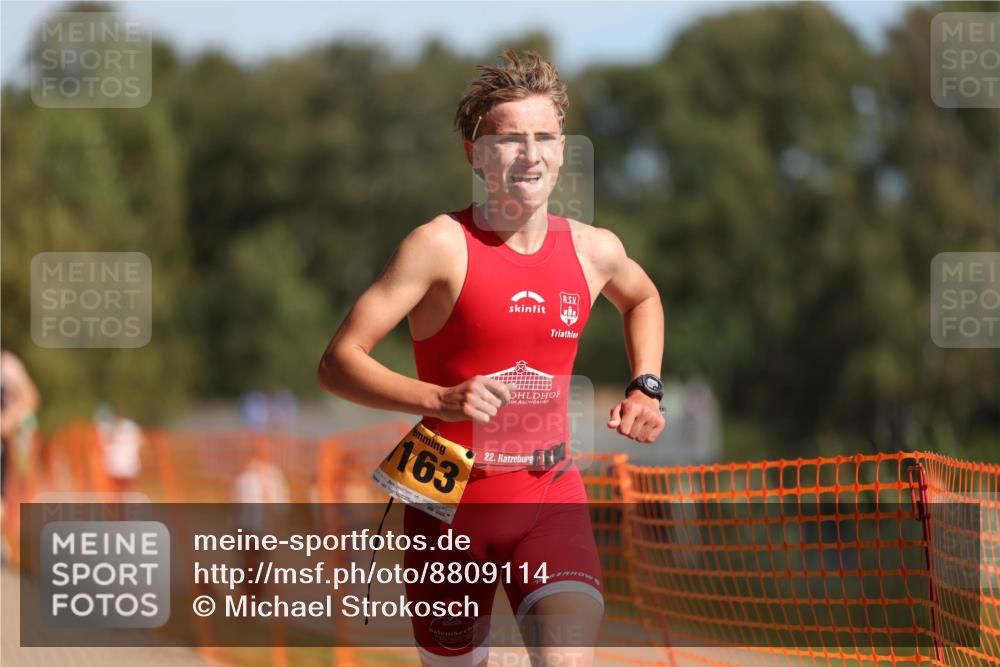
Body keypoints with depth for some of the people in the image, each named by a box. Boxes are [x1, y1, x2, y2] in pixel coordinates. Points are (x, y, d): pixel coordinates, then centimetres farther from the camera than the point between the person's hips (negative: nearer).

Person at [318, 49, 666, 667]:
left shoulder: (593, 250, 3)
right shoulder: (443, 245, -12)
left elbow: (643, 298, 29)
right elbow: (338, 363, -15)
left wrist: (646, 388, 13)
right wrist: (442, 400, -29)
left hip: (551, 499, 2)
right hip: (451, 501, -2)